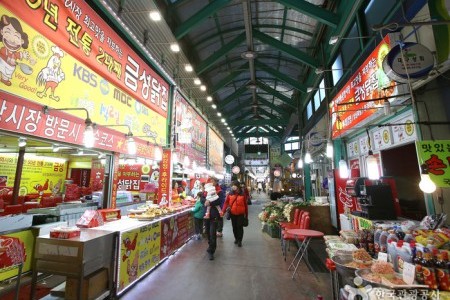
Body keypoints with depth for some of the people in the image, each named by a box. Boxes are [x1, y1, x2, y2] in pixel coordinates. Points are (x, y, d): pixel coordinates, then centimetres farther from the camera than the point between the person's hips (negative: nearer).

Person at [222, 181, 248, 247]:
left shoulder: (242, 194, -6)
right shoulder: (230, 194, -4)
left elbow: (245, 204, 0)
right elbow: (226, 202, -10)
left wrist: (246, 214, 3)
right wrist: (223, 211, -22)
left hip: (241, 214, -2)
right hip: (233, 214, 2)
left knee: (240, 227, 2)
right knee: (234, 227, 14)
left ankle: (239, 240, 16)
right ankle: (236, 238, 33)